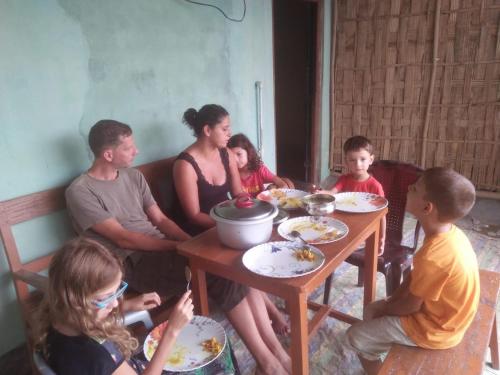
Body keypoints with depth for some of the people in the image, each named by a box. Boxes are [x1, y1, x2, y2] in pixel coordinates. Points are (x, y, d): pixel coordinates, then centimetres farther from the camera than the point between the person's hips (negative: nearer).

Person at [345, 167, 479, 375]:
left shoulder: (434, 256, -37)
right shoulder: (449, 233, -9)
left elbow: (411, 306, -22)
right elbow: (414, 277, 3)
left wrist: (385, 308, -3)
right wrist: (390, 302, 0)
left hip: (431, 327, -8)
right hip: (440, 313, 8)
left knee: (356, 337, 0)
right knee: (371, 310, 20)